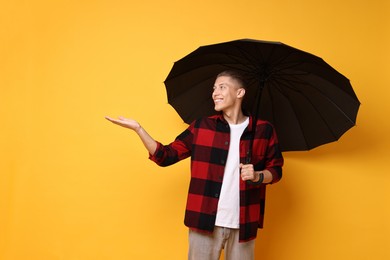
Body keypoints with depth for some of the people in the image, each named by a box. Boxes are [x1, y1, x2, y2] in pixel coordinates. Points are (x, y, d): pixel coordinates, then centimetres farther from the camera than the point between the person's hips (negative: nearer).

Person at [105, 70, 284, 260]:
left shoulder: (263, 130, 2)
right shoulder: (201, 126, 5)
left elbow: (276, 170, 9)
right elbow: (165, 157, 3)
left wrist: (258, 176, -12)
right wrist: (138, 129, -6)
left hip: (242, 224, 0)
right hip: (205, 220, 1)